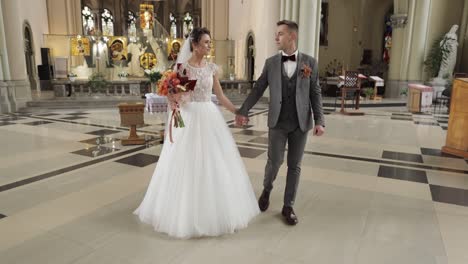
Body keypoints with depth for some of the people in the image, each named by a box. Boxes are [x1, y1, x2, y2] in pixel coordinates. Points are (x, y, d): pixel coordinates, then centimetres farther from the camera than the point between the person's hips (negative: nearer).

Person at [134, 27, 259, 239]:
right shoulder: (183, 67, -5)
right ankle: (188, 211, 19)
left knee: (215, 163, 9)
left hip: (210, 117, 5)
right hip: (190, 118, -5)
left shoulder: (211, 68, 9)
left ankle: (214, 209, 28)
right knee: (189, 165, 1)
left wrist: (238, 112, 12)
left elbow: (220, 96, 13)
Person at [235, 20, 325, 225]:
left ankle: (288, 206, 20)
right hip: (277, 122, 0)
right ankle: (267, 189, 30)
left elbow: (315, 94, 1)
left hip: (301, 123, 0)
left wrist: (319, 121, -6)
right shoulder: (271, 62, 2)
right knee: (275, 161, -3)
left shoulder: (310, 62, 1)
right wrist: (242, 111, 0)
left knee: (294, 165, 6)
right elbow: (257, 90, 5)